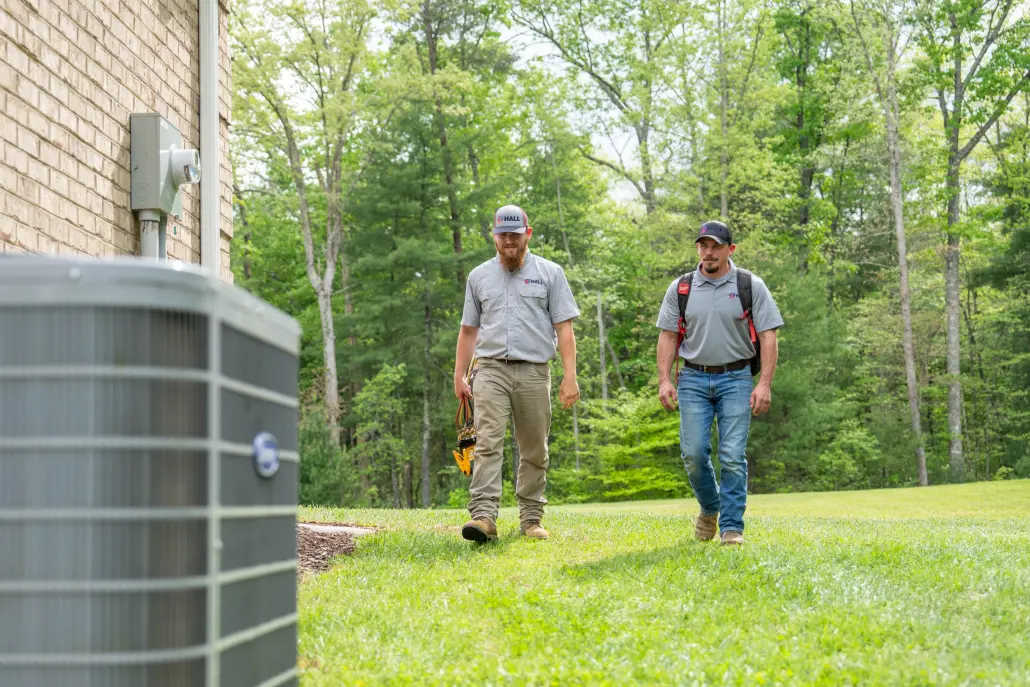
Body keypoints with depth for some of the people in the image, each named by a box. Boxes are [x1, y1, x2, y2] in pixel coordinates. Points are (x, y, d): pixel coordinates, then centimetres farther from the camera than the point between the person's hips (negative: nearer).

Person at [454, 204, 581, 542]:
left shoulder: (550, 273, 7)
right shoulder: (479, 276, 13)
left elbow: (564, 327, 2)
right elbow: (468, 329, 17)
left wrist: (570, 375, -7)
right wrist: (459, 375, 11)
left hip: (534, 372, 0)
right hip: (491, 371, 0)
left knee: (535, 450, 4)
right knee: (487, 443, -14)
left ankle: (531, 518, 14)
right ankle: (484, 516, -22)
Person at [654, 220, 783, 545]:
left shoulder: (751, 286, 1)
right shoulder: (681, 288, 7)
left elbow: (767, 336, -1)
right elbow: (668, 336, 9)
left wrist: (764, 383, -10)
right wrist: (664, 379, -2)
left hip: (736, 378, -2)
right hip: (693, 379, 2)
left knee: (733, 455, -7)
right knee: (693, 453, -4)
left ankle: (732, 527, 0)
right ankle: (709, 508, 22)